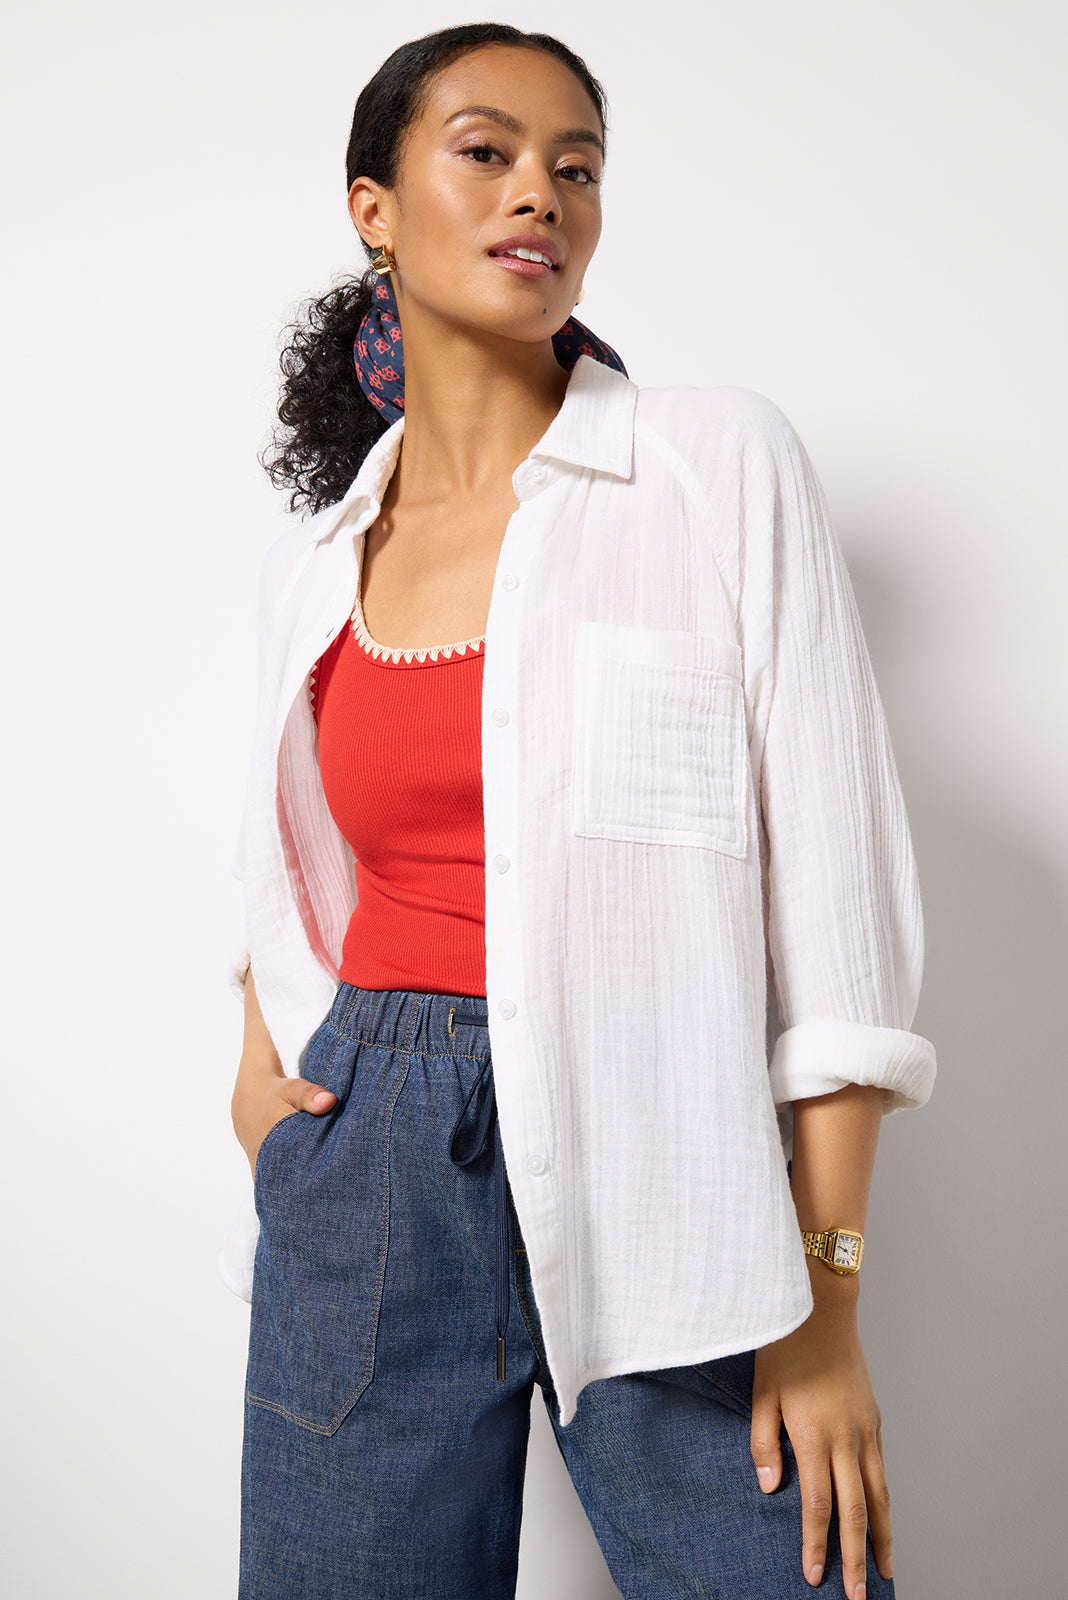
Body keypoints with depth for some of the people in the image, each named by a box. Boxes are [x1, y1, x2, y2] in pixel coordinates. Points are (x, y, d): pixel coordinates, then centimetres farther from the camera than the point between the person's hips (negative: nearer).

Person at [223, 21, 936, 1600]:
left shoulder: (722, 463, -4)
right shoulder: (313, 567, 8)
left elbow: (837, 879, -7)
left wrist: (824, 1291, -11)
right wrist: (261, 1053, 6)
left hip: (659, 1168, -3)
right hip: (370, 1166, 4)